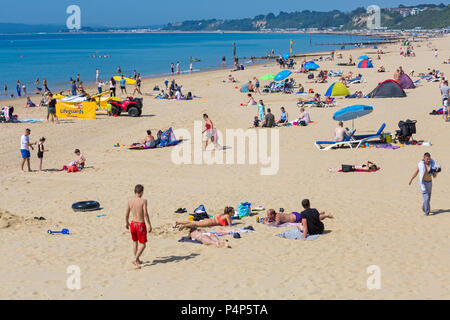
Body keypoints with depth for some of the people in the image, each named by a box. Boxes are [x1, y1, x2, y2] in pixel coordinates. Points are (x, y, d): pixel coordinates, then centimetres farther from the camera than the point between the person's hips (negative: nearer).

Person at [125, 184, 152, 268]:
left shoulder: (129, 201, -3)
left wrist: (126, 223, 23)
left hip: (133, 224, 5)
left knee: (135, 242, 24)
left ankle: (137, 261, 33)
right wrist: (149, 225, -12)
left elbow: (127, 214, 6)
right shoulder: (143, 201, -16)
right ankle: (135, 259, -12)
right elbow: (145, 214, -19)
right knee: (142, 245, 7)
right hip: (141, 224, -5)